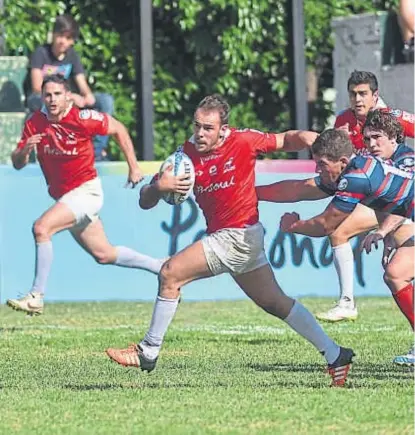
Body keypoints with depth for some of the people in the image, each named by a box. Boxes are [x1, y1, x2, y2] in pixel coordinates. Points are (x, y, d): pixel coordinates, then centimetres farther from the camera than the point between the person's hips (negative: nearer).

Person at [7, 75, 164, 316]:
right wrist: (25, 149, -25)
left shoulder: (82, 118, -17)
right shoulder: (35, 123, -4)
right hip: (62, 195, 7)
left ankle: (36, 297, -22)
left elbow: (119, 129, -3)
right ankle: (162, 267, 34)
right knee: (104, 254, 15)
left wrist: (133, 167, 0)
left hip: (86, 190, -7)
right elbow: (17, 163, -2)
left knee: (41, 228, -26)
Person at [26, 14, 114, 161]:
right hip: (39, 100, -5)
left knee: (106, 100, -14)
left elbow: (82, 85, 0)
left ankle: (98, 151, -22)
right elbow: (37, 88, -20)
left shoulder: (72, 56, 5)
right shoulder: (41, 53, -10)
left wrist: (88, 95, -26)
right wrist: (69, 96, -30)